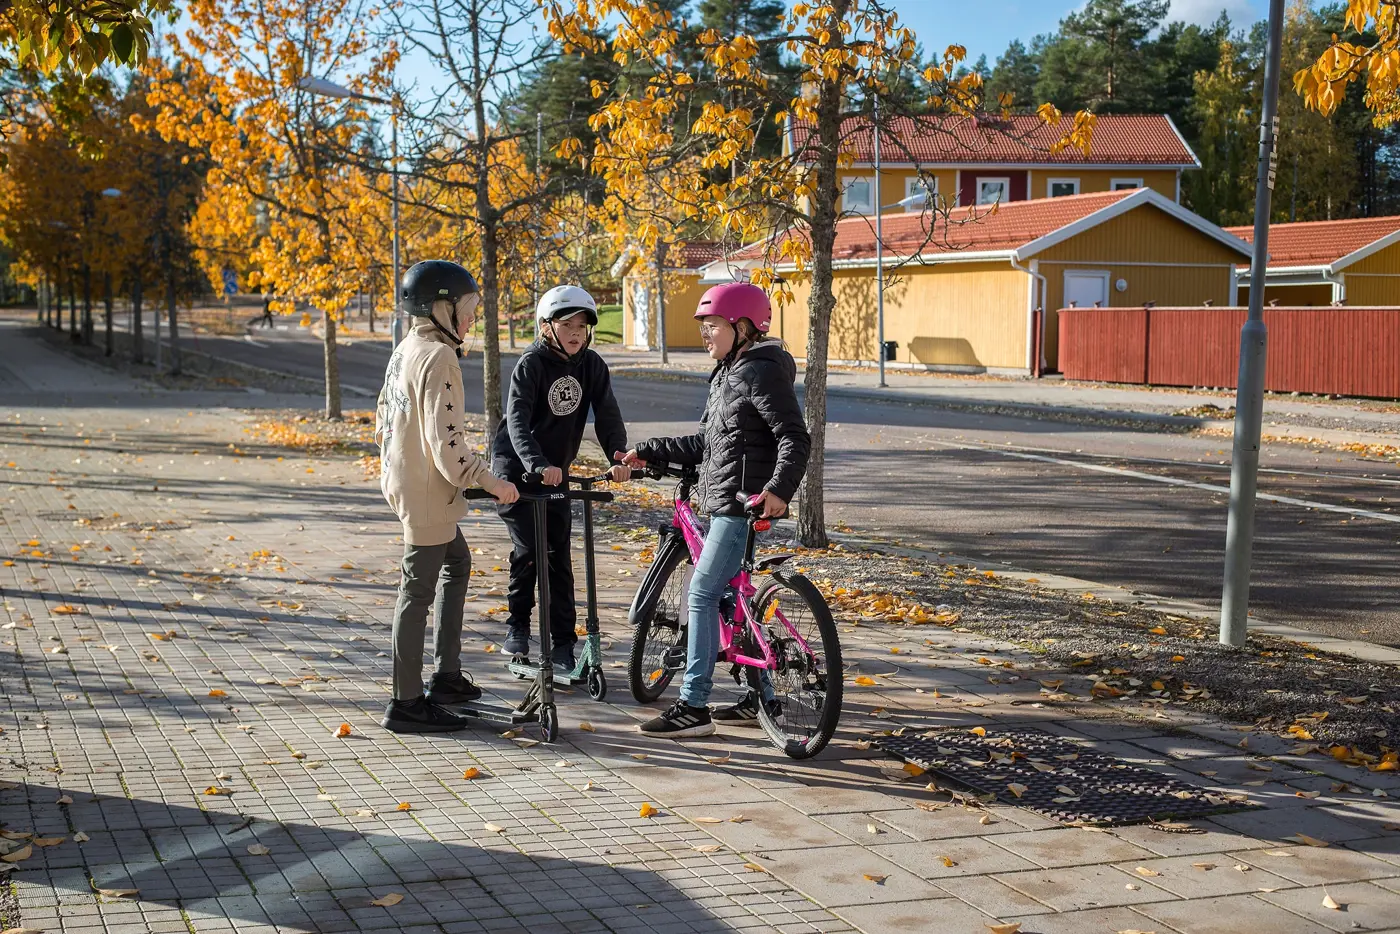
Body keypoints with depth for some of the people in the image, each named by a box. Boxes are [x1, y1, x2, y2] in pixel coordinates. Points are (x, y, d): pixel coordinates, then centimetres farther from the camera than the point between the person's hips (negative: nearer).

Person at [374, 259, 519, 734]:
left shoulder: (405, 350, 10)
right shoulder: (439, 357, -20)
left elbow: (384, 418, 18)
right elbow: (446, 438, -26)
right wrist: (487, 481, -22)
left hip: (403, 478, 11)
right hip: (427, 489, -11)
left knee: (457, 562, 24)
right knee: (419, 590, -4)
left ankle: (446, 675, 30)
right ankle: (406, 703, 3)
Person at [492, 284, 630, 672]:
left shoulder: (592, 366, -4)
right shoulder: (531, 364, -18)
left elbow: (607, 416, -8)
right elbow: (517, 422, -28)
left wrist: (620, 458, -25)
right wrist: (538, 465, -42)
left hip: (557, 471, 4)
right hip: (516, 468, -4)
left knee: (559, 556, 2)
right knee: (528, 548, -12)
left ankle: (563, 644, 7)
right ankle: (518, 623, 10)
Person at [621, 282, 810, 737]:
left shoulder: (762, 372, -13)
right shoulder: (728, 374, 17)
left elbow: (795, 437, -21)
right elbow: (708, 442, 22)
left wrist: (779, 487, -35)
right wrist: (649, 452, 19)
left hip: (745, 503, -10)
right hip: (725, 503, 10)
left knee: (703, 595, -10)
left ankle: (694, 707, -8)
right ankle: (760, 698, 22)